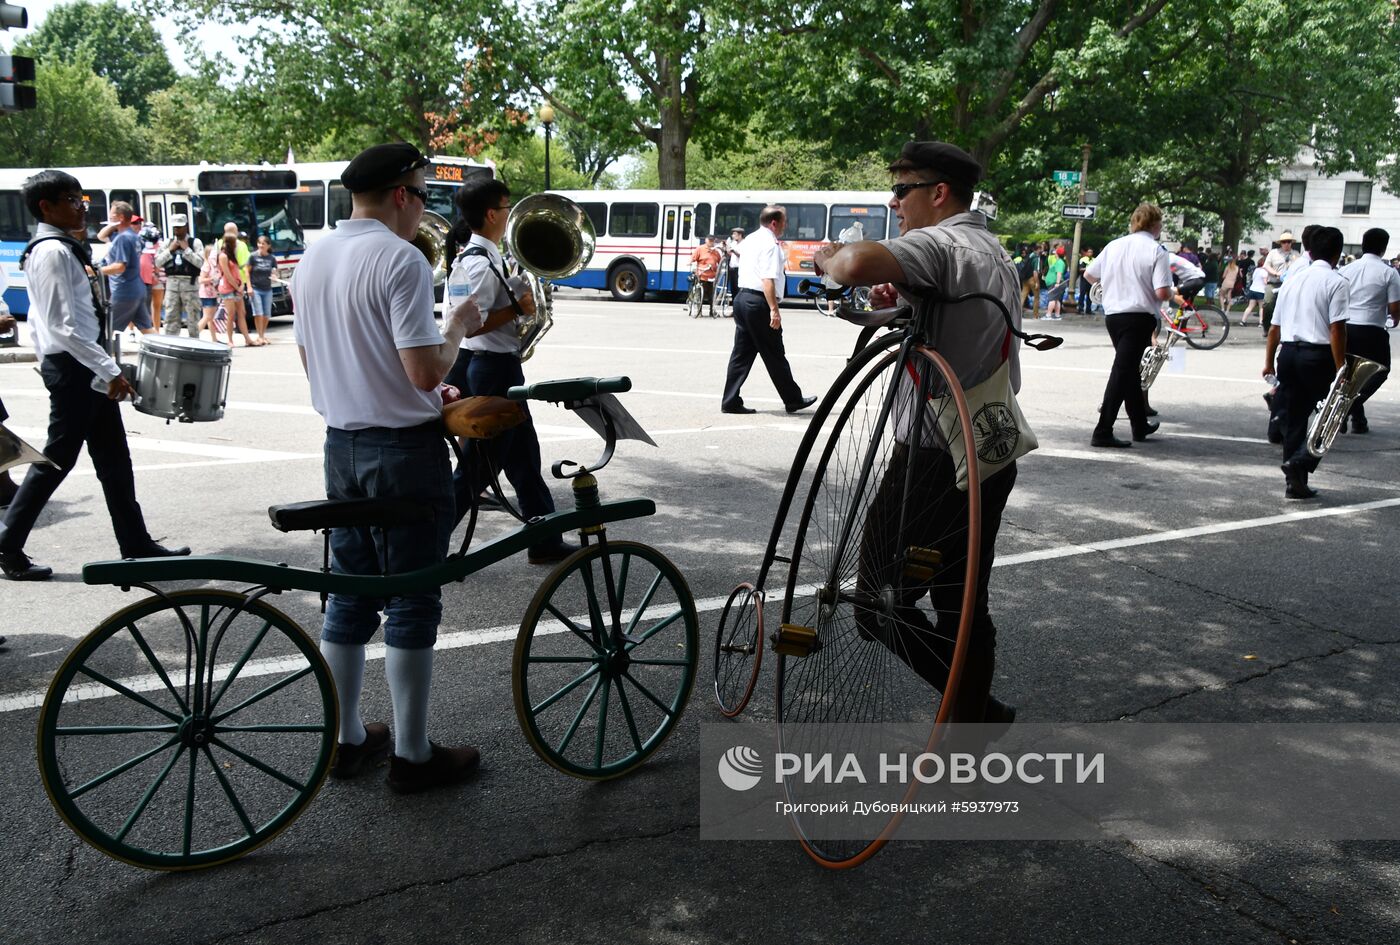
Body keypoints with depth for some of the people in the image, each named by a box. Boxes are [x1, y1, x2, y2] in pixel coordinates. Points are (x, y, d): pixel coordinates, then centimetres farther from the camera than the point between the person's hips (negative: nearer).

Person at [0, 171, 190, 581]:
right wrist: (110, 371, -22)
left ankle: (136, 544, 17)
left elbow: (40, 319, 19)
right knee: (58, 458, -1)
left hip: (76, 366, 10)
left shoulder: (50, 249, 14)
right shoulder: (55, 252, -17)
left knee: (112, 458, 11)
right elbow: (64, 326, -23)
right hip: (74, 367, -10)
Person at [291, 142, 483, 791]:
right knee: (412, 605, 2)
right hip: (404, 450, -8)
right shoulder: (399, 258, -17)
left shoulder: (313, 258, 10)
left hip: (341, 445, 8)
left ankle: (346, 739, 26)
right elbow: (426, 372, -22)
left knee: (349, 596, 15)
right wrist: (457, 326, -4)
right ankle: (412, 755, 12)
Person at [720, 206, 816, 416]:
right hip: (759, 302, -9)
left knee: (742, 353, 10)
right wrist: (774, 310, -26)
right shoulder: (770, 245, -14)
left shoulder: (750, 239, 15)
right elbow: (768, 280, -23)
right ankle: (793, 400, 11)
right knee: (774, 355, 0)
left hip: (742, 297, 9)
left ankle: (730, 401, 8)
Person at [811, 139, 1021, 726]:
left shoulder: (940, 245, -14)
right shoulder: (998, 256, 19)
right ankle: (972, 720, 23)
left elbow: (855, 265, -33)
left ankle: (979, 709, -3)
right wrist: (906, 298, 17)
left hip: (935, 454, -10)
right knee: (964, 605, 16)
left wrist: (830, 255, -10)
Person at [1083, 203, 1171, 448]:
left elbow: (1089, 275, 17)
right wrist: (1172, 294, 5)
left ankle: (1140, 425, 31)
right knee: (1123, 371, -7)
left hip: (1112, 315, 7)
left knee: (1130, 370, 19)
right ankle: (1103, 432, -11)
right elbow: (1162, 292, -17)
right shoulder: (1156, 250, -9)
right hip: (1139, 316, -6)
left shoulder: (1114, 245, 8)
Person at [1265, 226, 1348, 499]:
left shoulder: (1292, 280, 13)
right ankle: (1300, 461, -14)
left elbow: (1275, 327, 14)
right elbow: (1336, 330, -13)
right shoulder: (1336, 283, -6)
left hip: (1288, 353, 6)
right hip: (1318, 355, -6)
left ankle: (1295, 482, 14)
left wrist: (1269, 362, 22)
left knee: (1293, 417, 11)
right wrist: (1340, 369, -12)